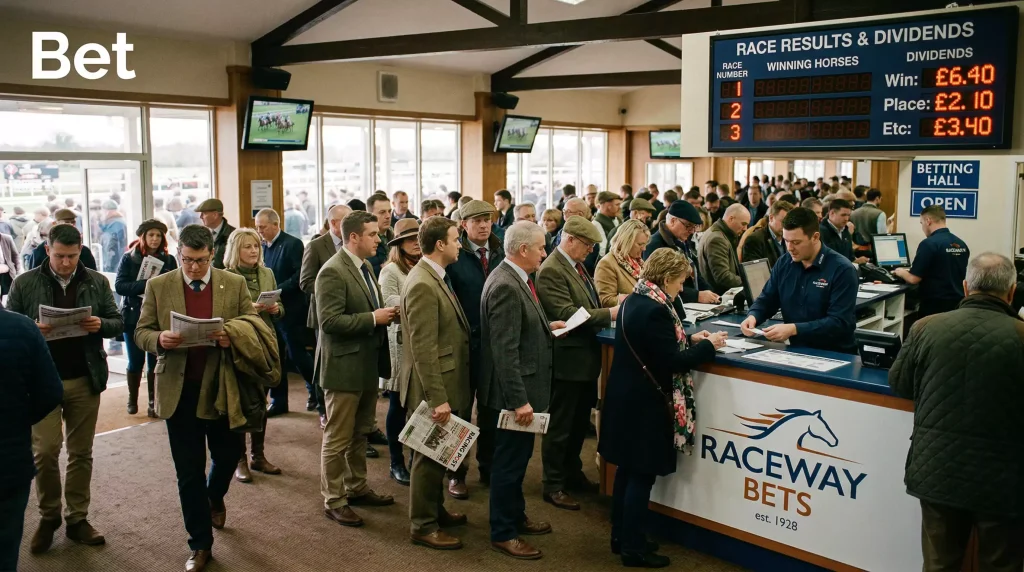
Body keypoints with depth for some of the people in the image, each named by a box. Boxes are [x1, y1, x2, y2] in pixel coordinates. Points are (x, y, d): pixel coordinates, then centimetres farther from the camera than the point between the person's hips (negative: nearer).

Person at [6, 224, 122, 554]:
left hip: (86, 379, 2)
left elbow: (118, 324, 5)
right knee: (45, 451, -4)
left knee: (81, 452, 9)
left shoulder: (97, 282, 3)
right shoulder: (24, 284, -1)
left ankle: (77, 519, 21)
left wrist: (101, 325, -17)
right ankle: (48, 516, 18)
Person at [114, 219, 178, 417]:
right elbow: (119, 285, -10)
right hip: (133, 316, 0)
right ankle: (132, 399, 26)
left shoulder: (168, 260, 3)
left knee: (155, 361, -1)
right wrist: (146, 284, -21)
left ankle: (153, 402, 10)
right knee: (135, 361, 7)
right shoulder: (129, 258, 0)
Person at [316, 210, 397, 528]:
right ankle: (333, 500, 16)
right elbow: (330, 321, -25)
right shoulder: (333, 272, -19)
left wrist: (385, 314, 0)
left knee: (360, 433, 20)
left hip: (368, 363, 9)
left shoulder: (365, 266, 10)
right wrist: (374, 318, -22)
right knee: (338, 439, 4)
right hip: (344, 366, -9)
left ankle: (356, 488, 35)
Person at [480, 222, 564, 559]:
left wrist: (545, 327, 10)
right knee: (510, 460, 4)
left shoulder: (516, 278, 7)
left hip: (524, 386, 10)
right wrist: (519, 400, -27)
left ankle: (516, 517, 38)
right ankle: (502, 533, 18)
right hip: (516, 390, -10)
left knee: (518, 456, 22)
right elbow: (505, 350, -27)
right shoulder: (505, 286, -24)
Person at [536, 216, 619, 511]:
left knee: (580, 422, 20)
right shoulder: (551, 270, -19)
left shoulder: (577, 266, 10)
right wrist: (609, 313, -22)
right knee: (560, 426, 3)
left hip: (586, 355, 9)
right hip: (568, 358, -9)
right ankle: (553, 486, 15)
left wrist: (609, 309, 0)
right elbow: (566, 314, -25)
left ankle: (573, 473, 35)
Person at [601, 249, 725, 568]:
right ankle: (633, 547, 12)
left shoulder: (634, 300, 7)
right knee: (641, 475, 2)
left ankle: (621, 536, 29)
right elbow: (672, 362, -22)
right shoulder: (655, 310, -24)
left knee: (627, 470, 17)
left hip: (627, 397, 10)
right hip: (644, 403, -10)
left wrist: (690, 340, 9)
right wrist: (707, 346, -10)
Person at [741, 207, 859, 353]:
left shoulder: (842, 270, -12)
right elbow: (766, 300, 13)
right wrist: (752, 316, -10)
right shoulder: (783, 264, 5)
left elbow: (840, 323, -18)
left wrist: (794, 329, -27)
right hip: (797, 351, 5)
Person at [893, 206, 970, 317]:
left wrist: (901, 272, 6)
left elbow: (914, 279, -15)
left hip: (935, 304, -7)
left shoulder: (929, 243, -15)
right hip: (957, 303, 7)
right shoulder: (962, 244, 7)